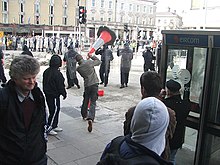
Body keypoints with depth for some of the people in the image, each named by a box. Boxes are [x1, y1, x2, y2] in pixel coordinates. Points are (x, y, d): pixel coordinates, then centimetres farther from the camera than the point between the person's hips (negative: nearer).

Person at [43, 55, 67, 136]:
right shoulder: (57, 73, -21)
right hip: (54, 96, -9)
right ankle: (49, 128, 4)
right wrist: (64, 93, -2)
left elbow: (44, 83, 16)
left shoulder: (46, 71, 6)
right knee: (54, 111, 0)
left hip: (47, 95, 9)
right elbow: (61, 86, -16)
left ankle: (54, 126, 27)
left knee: (54, 110, 18)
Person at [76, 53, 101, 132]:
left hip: (87, 85, 3)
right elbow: (98, 61, 8)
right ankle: (90, 118, -20)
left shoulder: (78, 68, 1)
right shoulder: (89, 62, -6)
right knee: (93, 103, -3)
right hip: (94, 84, -2)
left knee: (85, 100, 23)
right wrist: (92, 57, 20)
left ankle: (84, 115, 43)